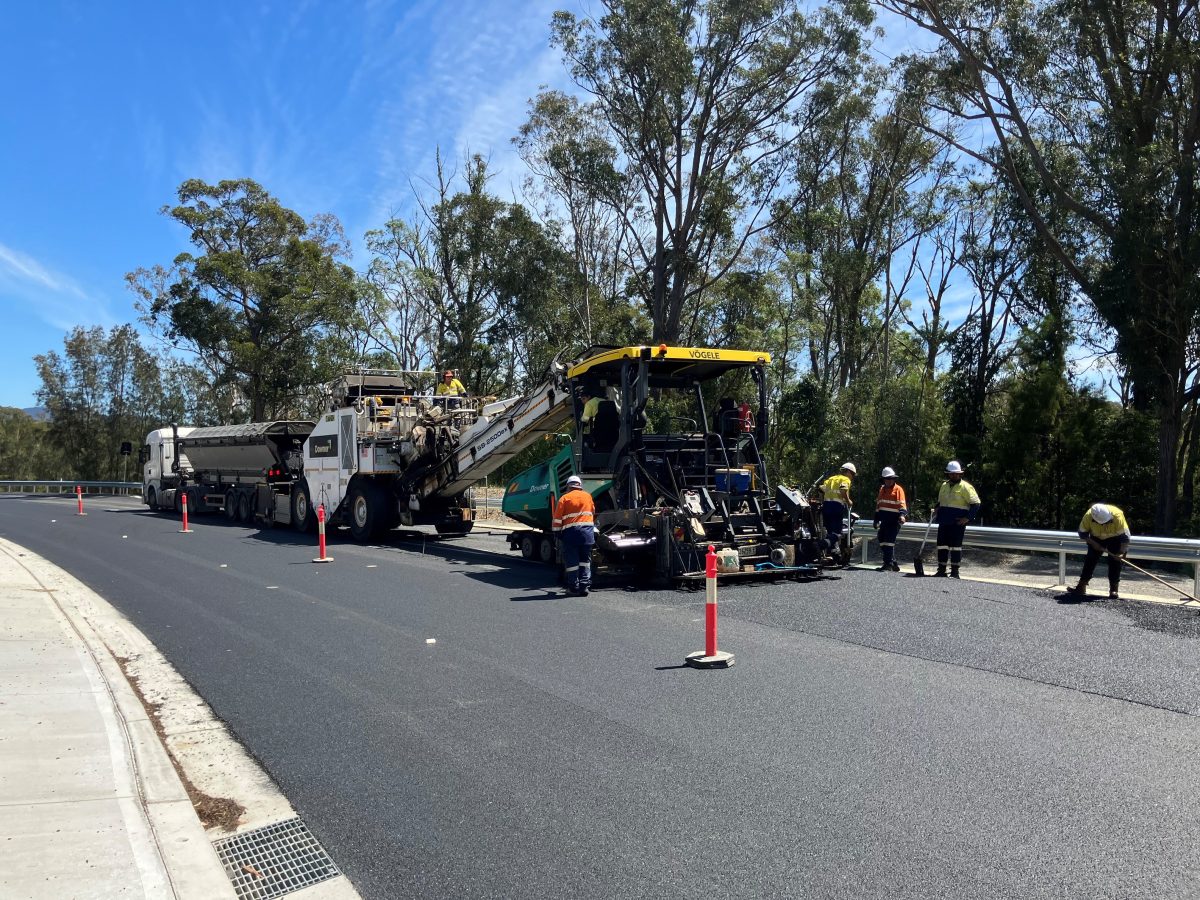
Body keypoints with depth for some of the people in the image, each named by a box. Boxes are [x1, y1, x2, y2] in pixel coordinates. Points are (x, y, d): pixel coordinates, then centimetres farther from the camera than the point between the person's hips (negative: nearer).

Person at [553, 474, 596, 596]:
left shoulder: (564, 498, -1)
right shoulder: (588, 496, 9)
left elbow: (557, 519, -3)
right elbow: (593, 512, 24)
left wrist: (558, 533, 6)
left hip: (570, 532, -3)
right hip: (587, 531, 3)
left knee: (572, 561, 5)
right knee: (585, 560, 11)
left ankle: (574, 587, 8)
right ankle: (585, 585, 3)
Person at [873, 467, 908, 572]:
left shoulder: (898, 489, -3)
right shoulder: (882, 489, 19)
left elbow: (902, 504, -12)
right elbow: (878, 504, 23)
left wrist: (903, 515, -29)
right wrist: (876, 520, 24)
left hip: (893, 519, -8)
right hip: (884, 519, 8)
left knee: (889, 541, -11)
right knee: (882, 540, 8)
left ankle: (888, 564, -7)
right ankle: (893, 563, 18)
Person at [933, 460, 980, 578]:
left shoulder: (965, 487, -6)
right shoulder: (944, 486, 14)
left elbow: (976, 503, -8)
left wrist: (968, 518, -14)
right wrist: (937, 509, 8)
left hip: (958, 522, -6)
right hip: (944, 521, 6)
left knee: (955, 546, -3)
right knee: (942, 545, 7)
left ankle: (954, 571, 3)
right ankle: (941, 570, 14)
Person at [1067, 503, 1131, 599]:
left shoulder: (1117, 516, -36)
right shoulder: (1088, 516, -31)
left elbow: (1125, 536, -30)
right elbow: (1082, 533, -15)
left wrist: (1122, 552, -37)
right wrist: (1093, 543, -24)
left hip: (1115, 538, -2)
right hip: (1096, 538, 2)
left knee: (1115, 561, -11)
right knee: (1090, 559, 0)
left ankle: (1114, 590, -7)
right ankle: (1081, 586, 6)